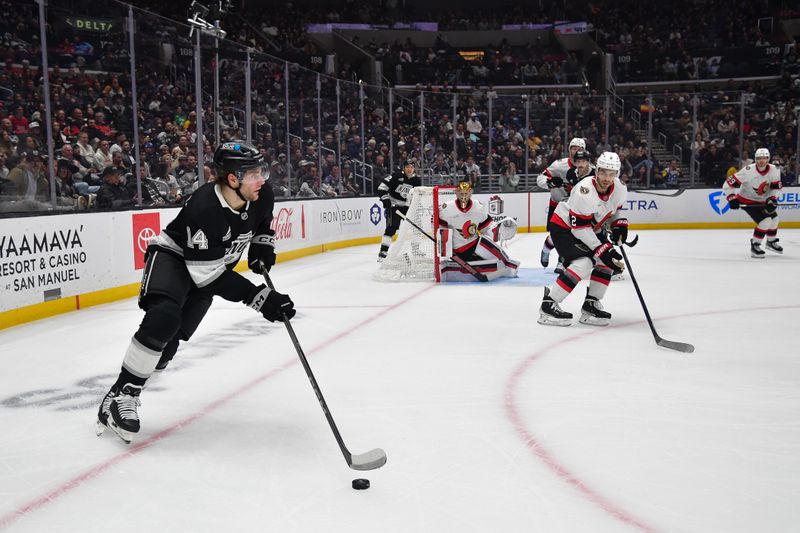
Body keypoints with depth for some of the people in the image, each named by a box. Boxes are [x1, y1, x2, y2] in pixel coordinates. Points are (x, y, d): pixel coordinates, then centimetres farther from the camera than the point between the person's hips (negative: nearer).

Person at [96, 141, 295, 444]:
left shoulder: (261, 197, -15)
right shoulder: (204, 208, -36)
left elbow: (263, 221, 13)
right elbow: (208, 275, -33)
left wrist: (262, 246, -5)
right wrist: (259, 297, -36)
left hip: (210, 266, 6)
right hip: (173, 256, -6)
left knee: (172, 337, -1)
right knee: (164, 317, -31)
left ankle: (128, 395, 16)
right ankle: (119, 396, -19)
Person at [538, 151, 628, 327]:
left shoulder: (620, 189, -9)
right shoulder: (585, 191, -33)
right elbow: (579, 228, -29)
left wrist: (619, 224, -4)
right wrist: (602, 250, -29)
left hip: (590, 228, 8)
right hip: (563, 227, -8)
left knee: (609, 261, -2)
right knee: (584, 263, -25)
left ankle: (591, 304, 9)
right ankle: (548, 305, -21)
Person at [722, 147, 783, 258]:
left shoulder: (775, 170, -13)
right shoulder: (748, 171, -28)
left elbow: (776, 187, -1)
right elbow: (728, 184, -26)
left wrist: (772, 199, -16)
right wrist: (732, 198, -32)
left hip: (762, 200, 7)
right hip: (746, 200, -7)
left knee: (774, 219, 13)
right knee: (765, 221, -19)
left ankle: (771, 242, 39)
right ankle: (755, 246, -6)